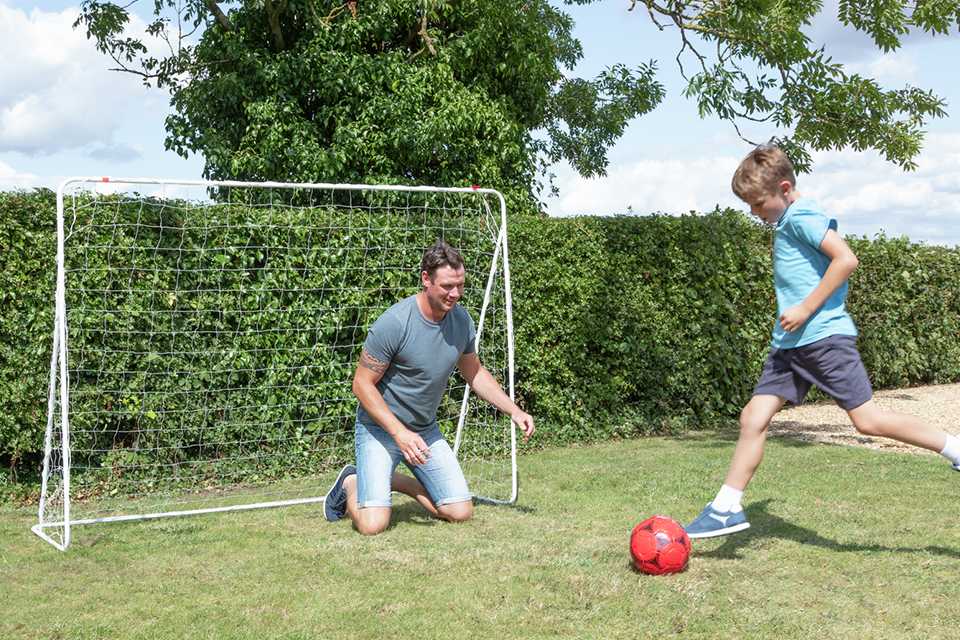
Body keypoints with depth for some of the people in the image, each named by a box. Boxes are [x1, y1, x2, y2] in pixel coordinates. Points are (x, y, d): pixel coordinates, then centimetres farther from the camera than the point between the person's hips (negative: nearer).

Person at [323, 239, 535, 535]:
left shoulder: (461, 319, -4)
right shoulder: (394, 323, -24)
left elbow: (475, 373, 13)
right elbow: (362, 384, -18)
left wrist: (514, 411, 4)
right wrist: (400, 433, -26)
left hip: (426, 430, 6)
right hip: (380, 427, -6)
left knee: (461, 513, 0)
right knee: (373, 524, -20)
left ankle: (394, 480, 21)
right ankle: (350, 483, 14)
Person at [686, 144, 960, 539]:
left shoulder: (802, 216, -11)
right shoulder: (787, 222, 17)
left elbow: (846, 259, -22)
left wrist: (807, 308, -20)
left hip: (823, 335, -9)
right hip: (789, 343, 9)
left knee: (867, 420, -7)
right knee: (753, 418, 1)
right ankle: (726, 509, 3)